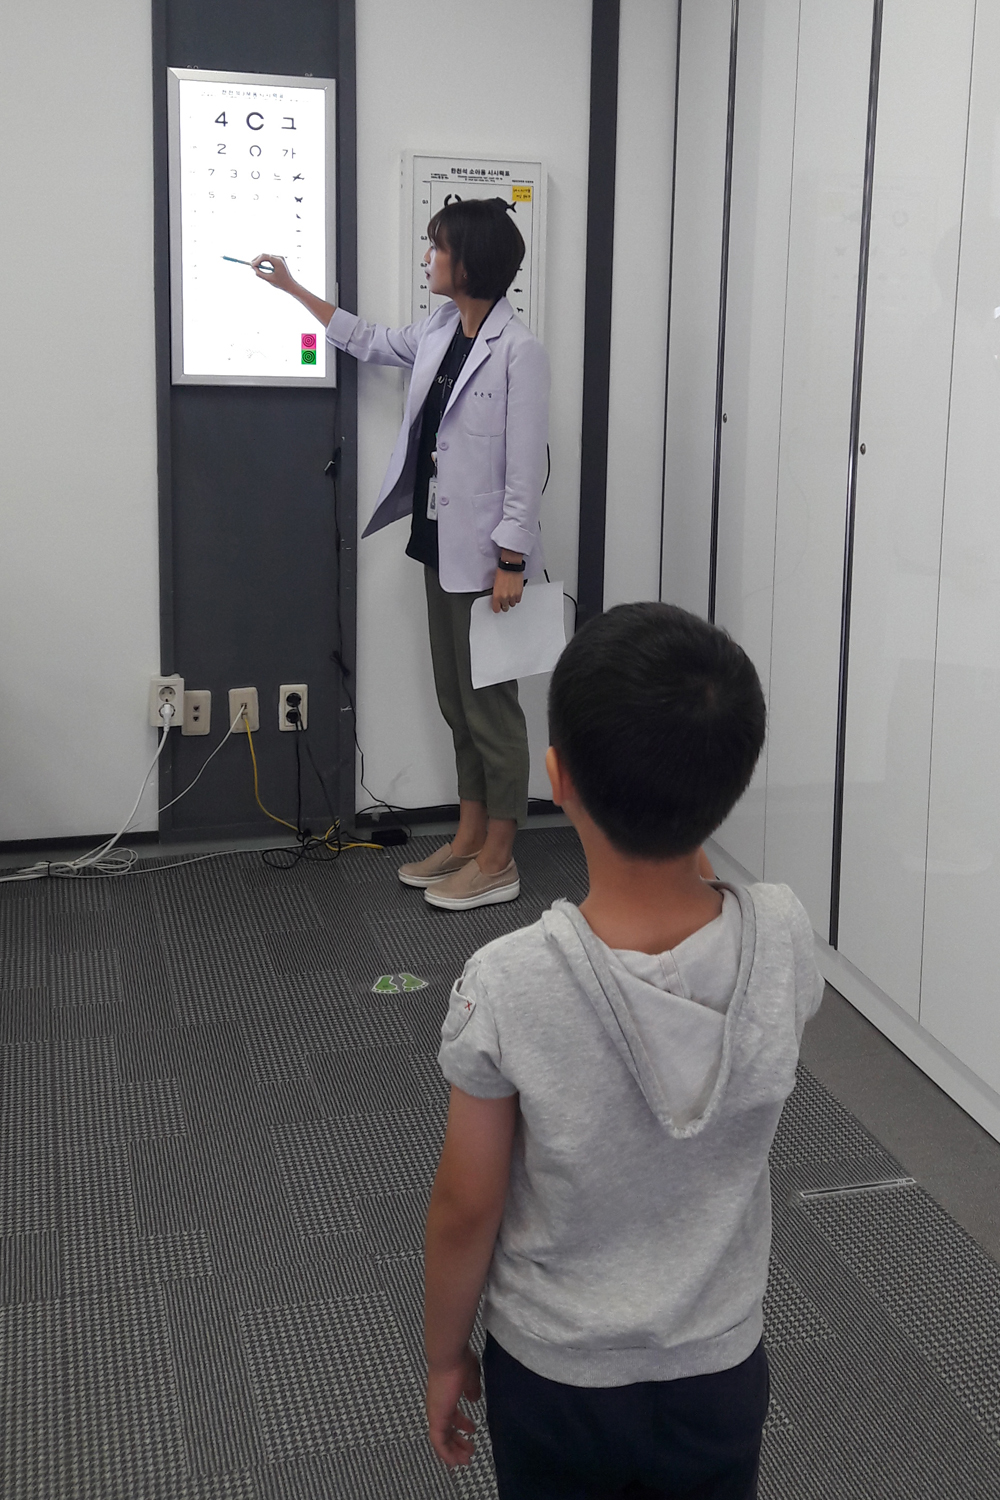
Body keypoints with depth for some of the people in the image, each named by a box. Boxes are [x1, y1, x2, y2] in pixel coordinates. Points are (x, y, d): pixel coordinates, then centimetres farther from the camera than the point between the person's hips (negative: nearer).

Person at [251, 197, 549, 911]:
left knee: (489, 704, -1)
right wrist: (292, 288, 32)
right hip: (442, 546, 9)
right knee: (457, 700, 15)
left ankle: (498, 862, 9)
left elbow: (526, 467, -17)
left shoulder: (519, 351, -16)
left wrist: (510, 563, -18)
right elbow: (370, 340, 28)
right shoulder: (439, 331, 9)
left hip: (486, 555, -9)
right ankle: (469, 838, 26)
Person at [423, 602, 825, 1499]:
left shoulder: (508, 988, -28)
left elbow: (466, 1209, -16)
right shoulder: (786, 941, -22)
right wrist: (691, 853, -6)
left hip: (552, 1381, -1)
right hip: (719, 1373, 2)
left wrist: (445, 1356, 4)